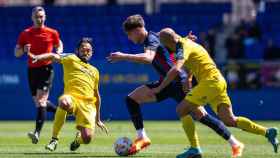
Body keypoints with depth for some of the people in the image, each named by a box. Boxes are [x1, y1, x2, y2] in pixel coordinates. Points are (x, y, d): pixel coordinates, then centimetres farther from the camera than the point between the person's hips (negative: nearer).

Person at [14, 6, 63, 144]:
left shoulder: (52, 33, 1)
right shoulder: (25, 34, 5)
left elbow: (59, 45, 19)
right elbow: (16, 53, 8)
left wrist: (58, 53, -4)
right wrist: (23, 50, -15)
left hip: (46, 69, -4)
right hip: (32, 69, 4)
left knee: (41, 100, -17)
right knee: (38, 102, 8)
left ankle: (37, 133, -24)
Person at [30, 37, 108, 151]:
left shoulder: (94, 71, 28)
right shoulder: (71, 59, 16)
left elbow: (96, 95, 31)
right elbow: (54, 56, 1)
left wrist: (98, 119, 31)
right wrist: (38, 57, -19)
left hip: (88, 104, 3)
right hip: (72, 97, -3)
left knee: (87, 139, -18)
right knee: (64, 103, -43)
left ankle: (78, 139, 25)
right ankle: (54, 139, -22)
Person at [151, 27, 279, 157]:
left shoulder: (184, 47, -11)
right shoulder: (187, 42, 20)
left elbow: (175, 70, -27)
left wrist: (160, 87, -21)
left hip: (210, 81, -10)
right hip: (218, 82, 10)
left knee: (182, 109, -6)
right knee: (229, 120, 5)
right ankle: (267, 132, 1)